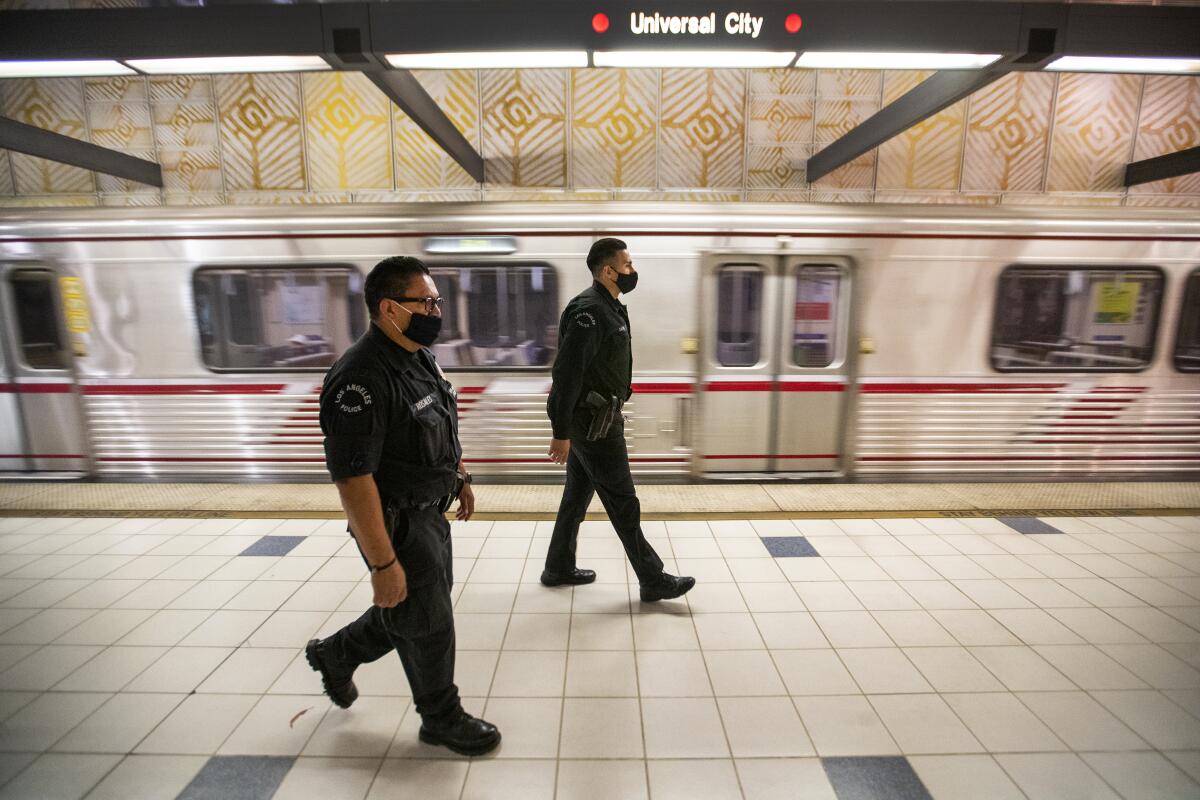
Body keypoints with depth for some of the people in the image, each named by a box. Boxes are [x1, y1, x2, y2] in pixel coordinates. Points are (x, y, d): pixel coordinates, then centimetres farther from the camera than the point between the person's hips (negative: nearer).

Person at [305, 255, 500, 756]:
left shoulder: (421, 357, 2)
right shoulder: (361, 380, -28)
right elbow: (353, 480, -28)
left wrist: (460, 478, 19)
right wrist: (383, 563, -25)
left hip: (431, 512, 9)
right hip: (397, 524, -9)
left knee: (409, 609, 25)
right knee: (428, 625, 10)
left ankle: (335, 655, 50)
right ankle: (441, 719, 36)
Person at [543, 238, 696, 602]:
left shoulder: (607, 307, 13)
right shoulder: (589, 310, -19)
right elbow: (567, 372, -24)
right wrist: (561, 432, -24)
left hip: (590, 421, 10)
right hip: (594, 423, -10)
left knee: (578, 495, 18)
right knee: (623, 503, 0)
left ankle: (559, 568, 32)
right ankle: (653, 580, 15)